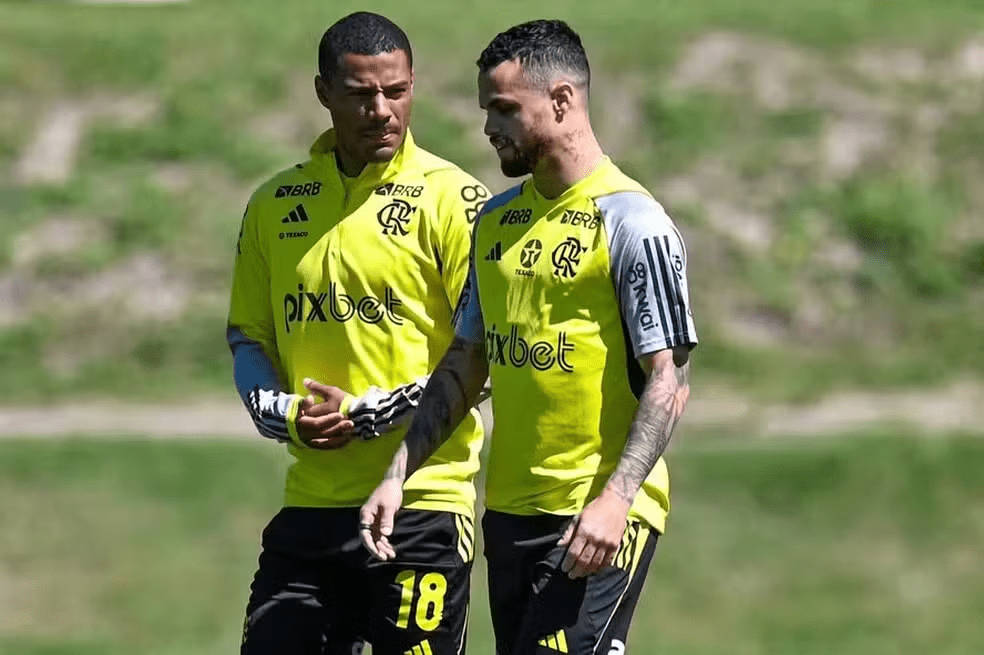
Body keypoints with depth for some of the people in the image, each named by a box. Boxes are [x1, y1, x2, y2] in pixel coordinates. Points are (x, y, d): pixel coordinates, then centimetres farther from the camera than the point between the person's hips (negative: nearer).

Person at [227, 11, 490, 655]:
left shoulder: (449, 198, -5)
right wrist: (282, 414, -3)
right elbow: (248, 335, 17)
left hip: (422, 506, -4)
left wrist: (371, 415, -13)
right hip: (311, 502, 4)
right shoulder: (275, 204, 11)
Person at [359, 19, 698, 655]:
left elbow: (669, 380, -13)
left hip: (598, 517, -7)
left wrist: (615, 499, -23)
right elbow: (465, 366, 20)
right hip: (509, 508, 7)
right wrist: (398, 474, 11)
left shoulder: (632, 222, -9)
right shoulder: (496, 220, 14)